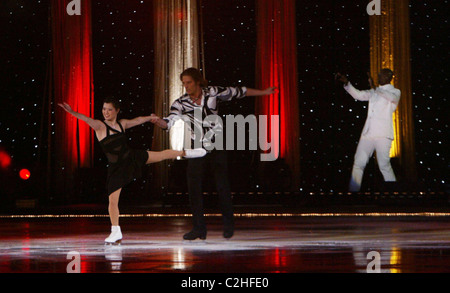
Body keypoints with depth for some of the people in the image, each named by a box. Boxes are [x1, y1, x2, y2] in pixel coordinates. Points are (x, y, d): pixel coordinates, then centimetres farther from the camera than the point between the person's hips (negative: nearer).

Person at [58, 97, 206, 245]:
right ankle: (116, 233, 10)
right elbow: (87, 120, -36)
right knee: (113, 201, -5)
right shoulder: (99, 126, -16)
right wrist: (72, 112, -56)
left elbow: (137, 120, 20)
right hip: (116, 167, -5)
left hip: (132, 158, 5)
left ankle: (185, 152, 47)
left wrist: (151, 117, 38)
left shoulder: (122, 123, -1)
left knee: (163, 155, 17)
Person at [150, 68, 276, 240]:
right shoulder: (180, 103, -4)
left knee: (222, 187, 1)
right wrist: (158, 121, -39)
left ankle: (228, 225, 18)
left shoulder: (213, 93, -3)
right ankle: (199, 228, 7)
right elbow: (170, 122, -17)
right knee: (193, 189, -3)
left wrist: (264, 92, 15)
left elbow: (238, 92, 8)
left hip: (216, 147, -1)